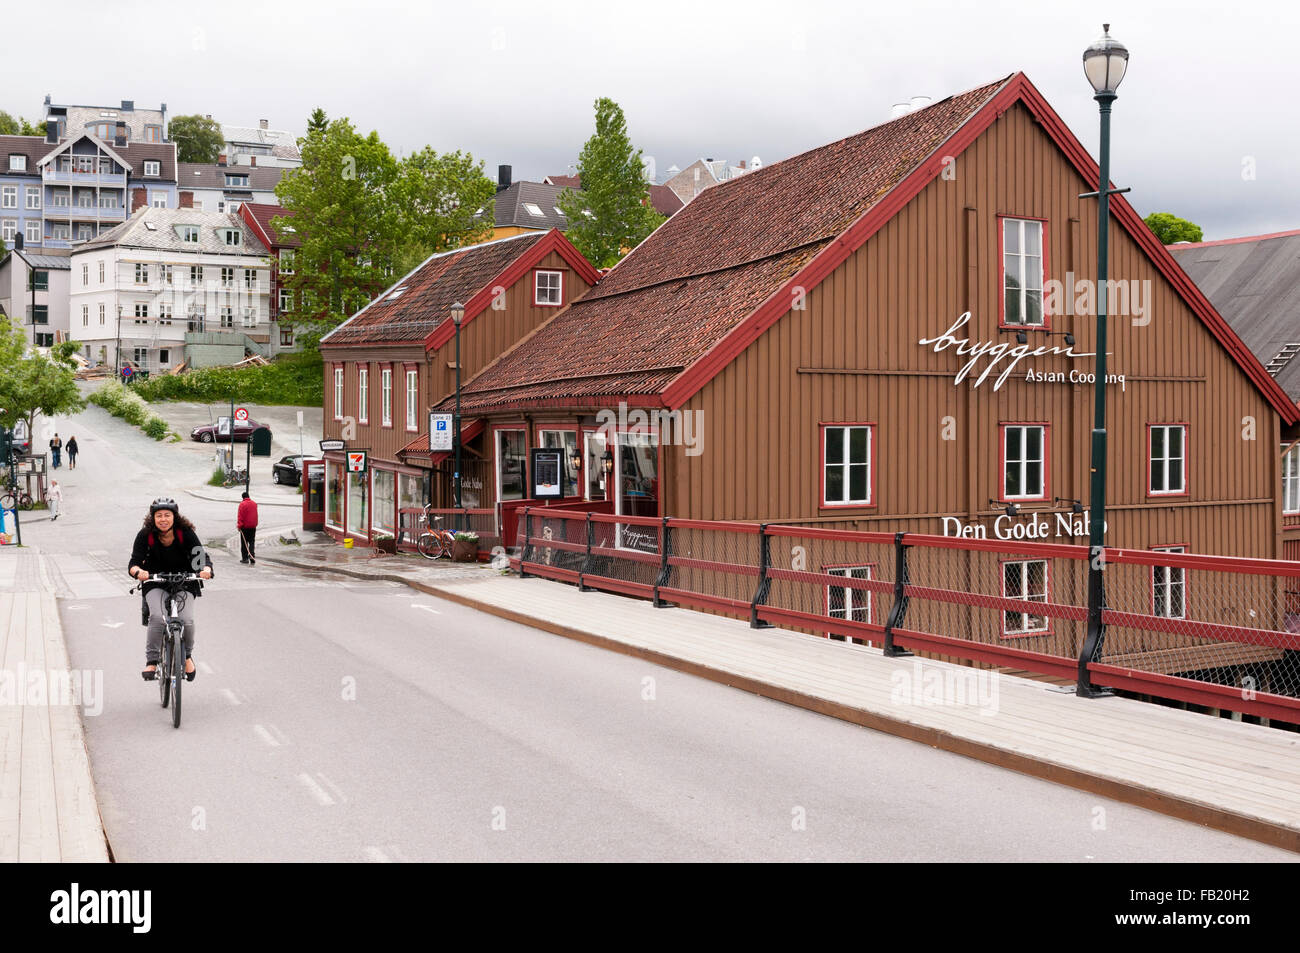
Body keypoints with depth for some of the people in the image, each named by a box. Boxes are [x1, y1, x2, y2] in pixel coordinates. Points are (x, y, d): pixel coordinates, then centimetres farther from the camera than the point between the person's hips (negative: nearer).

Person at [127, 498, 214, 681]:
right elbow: (134, 562, -20)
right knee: (158, 617, -26)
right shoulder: (145, 535, -13)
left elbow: (201, 556, -20)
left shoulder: (186, 533, -14)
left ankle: (187, 656, 11)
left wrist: (206, 569, -44)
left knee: (187, 620, -17)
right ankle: (151, 661, -15)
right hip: (156, 584, 0)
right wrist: (138, 572, -44)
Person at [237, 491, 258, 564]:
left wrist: (239, 525, -12)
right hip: (253, 526, 4)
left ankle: (245, 558, 8)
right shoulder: (254, 504, 7)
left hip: (245, 526, -4)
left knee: (244, 543, 6)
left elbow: (240, 516, -14)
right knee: (251, 542, 6)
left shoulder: (242, 504, -12)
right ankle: (252, 556, -8)